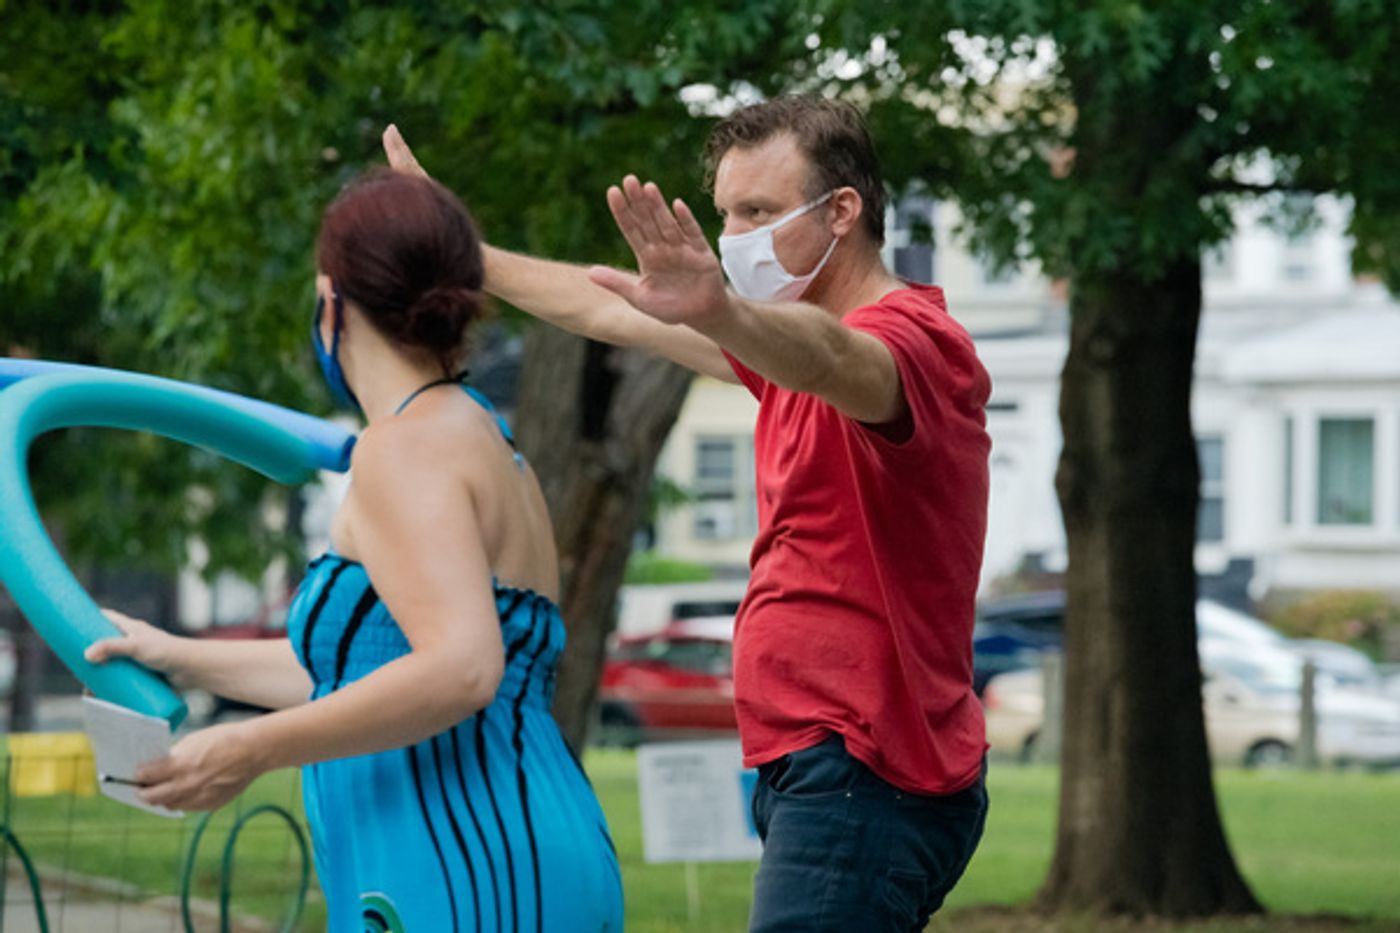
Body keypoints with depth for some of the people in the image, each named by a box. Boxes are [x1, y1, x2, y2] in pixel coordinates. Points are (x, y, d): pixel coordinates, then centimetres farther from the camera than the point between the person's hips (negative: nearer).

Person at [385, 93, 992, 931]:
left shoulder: (912, 338, -13)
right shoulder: (794, 339, 18)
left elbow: (828, 358, -37)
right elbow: (614, 308, 26)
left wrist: (719, 313, -57)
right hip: (819, 768, 10)